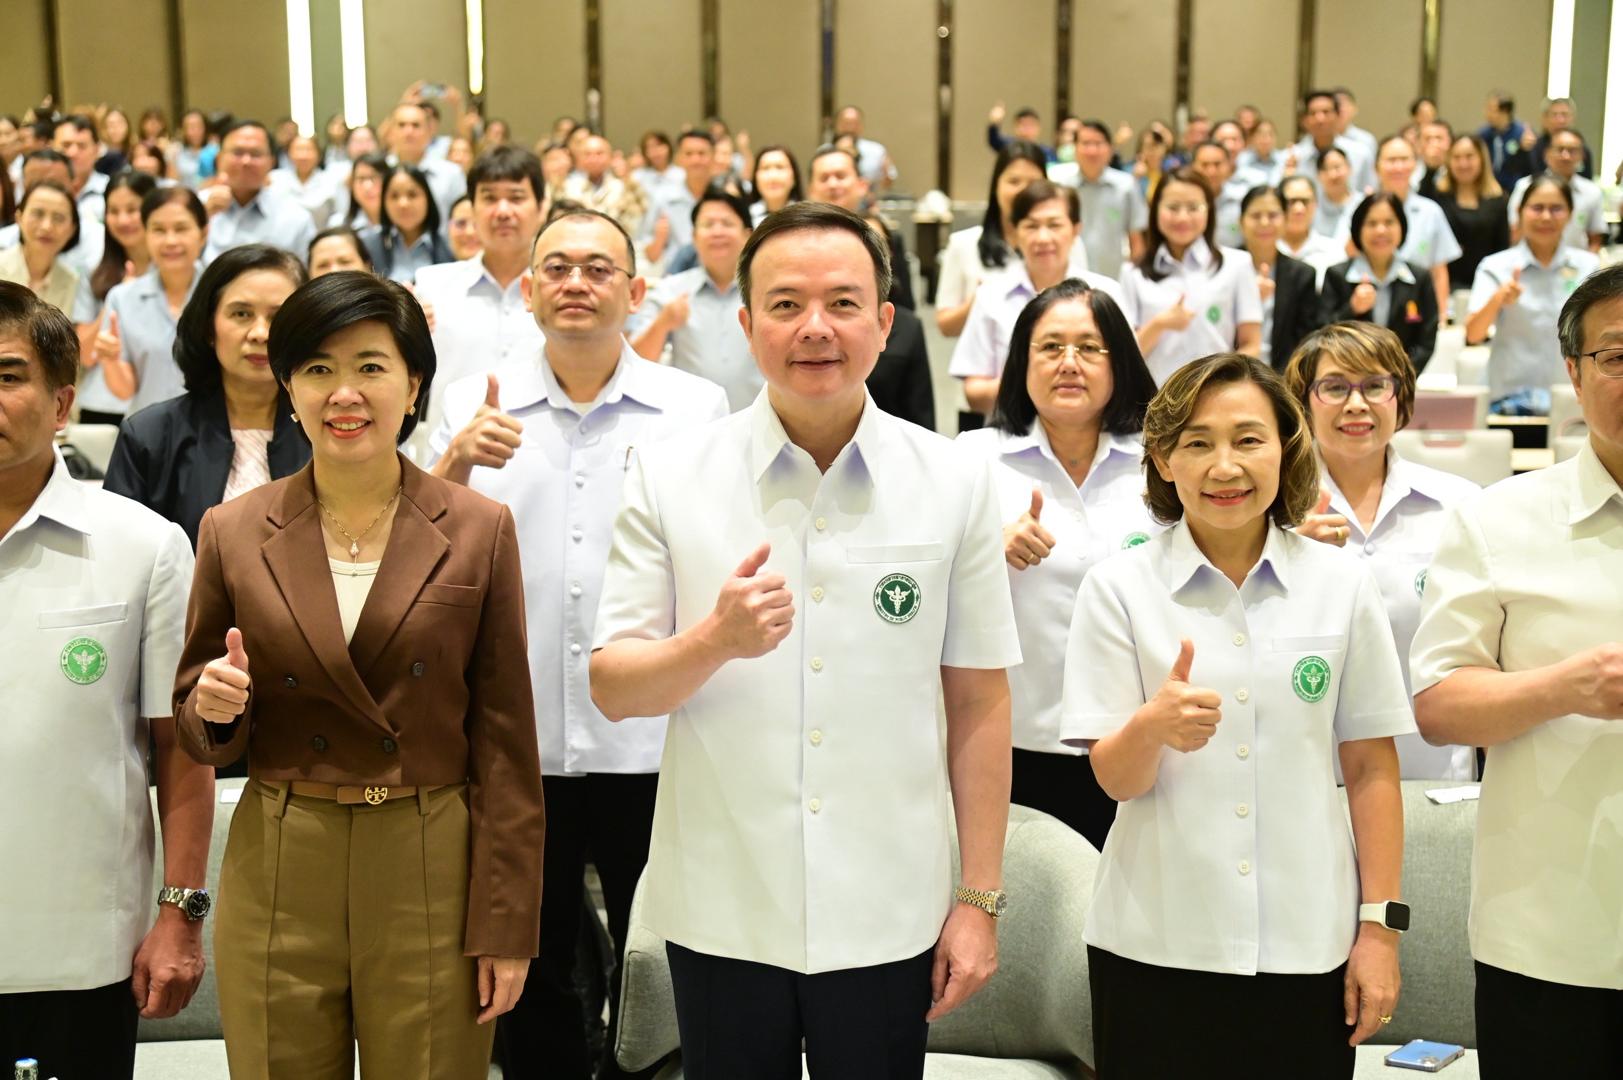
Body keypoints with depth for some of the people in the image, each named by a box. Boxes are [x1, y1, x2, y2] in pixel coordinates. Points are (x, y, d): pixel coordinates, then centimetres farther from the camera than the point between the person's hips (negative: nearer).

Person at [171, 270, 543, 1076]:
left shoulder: (480, 530, -1)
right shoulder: (233, 533, 2)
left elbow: (504, 737, -1)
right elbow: (200, 733, 11)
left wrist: (507, 923, -3)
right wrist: (214, 705, -13)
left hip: (432, 880, -1)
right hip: (277, 884, 1)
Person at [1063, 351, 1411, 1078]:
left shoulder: (1343, 587, 1)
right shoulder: (1119, 588, -3)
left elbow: (1371, 768, 5)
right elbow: (1115, 779, -5)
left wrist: (1380, 928, 2)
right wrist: (1153, 727, -26)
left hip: (1309, 948, 1)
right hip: (1156, 949, -1)